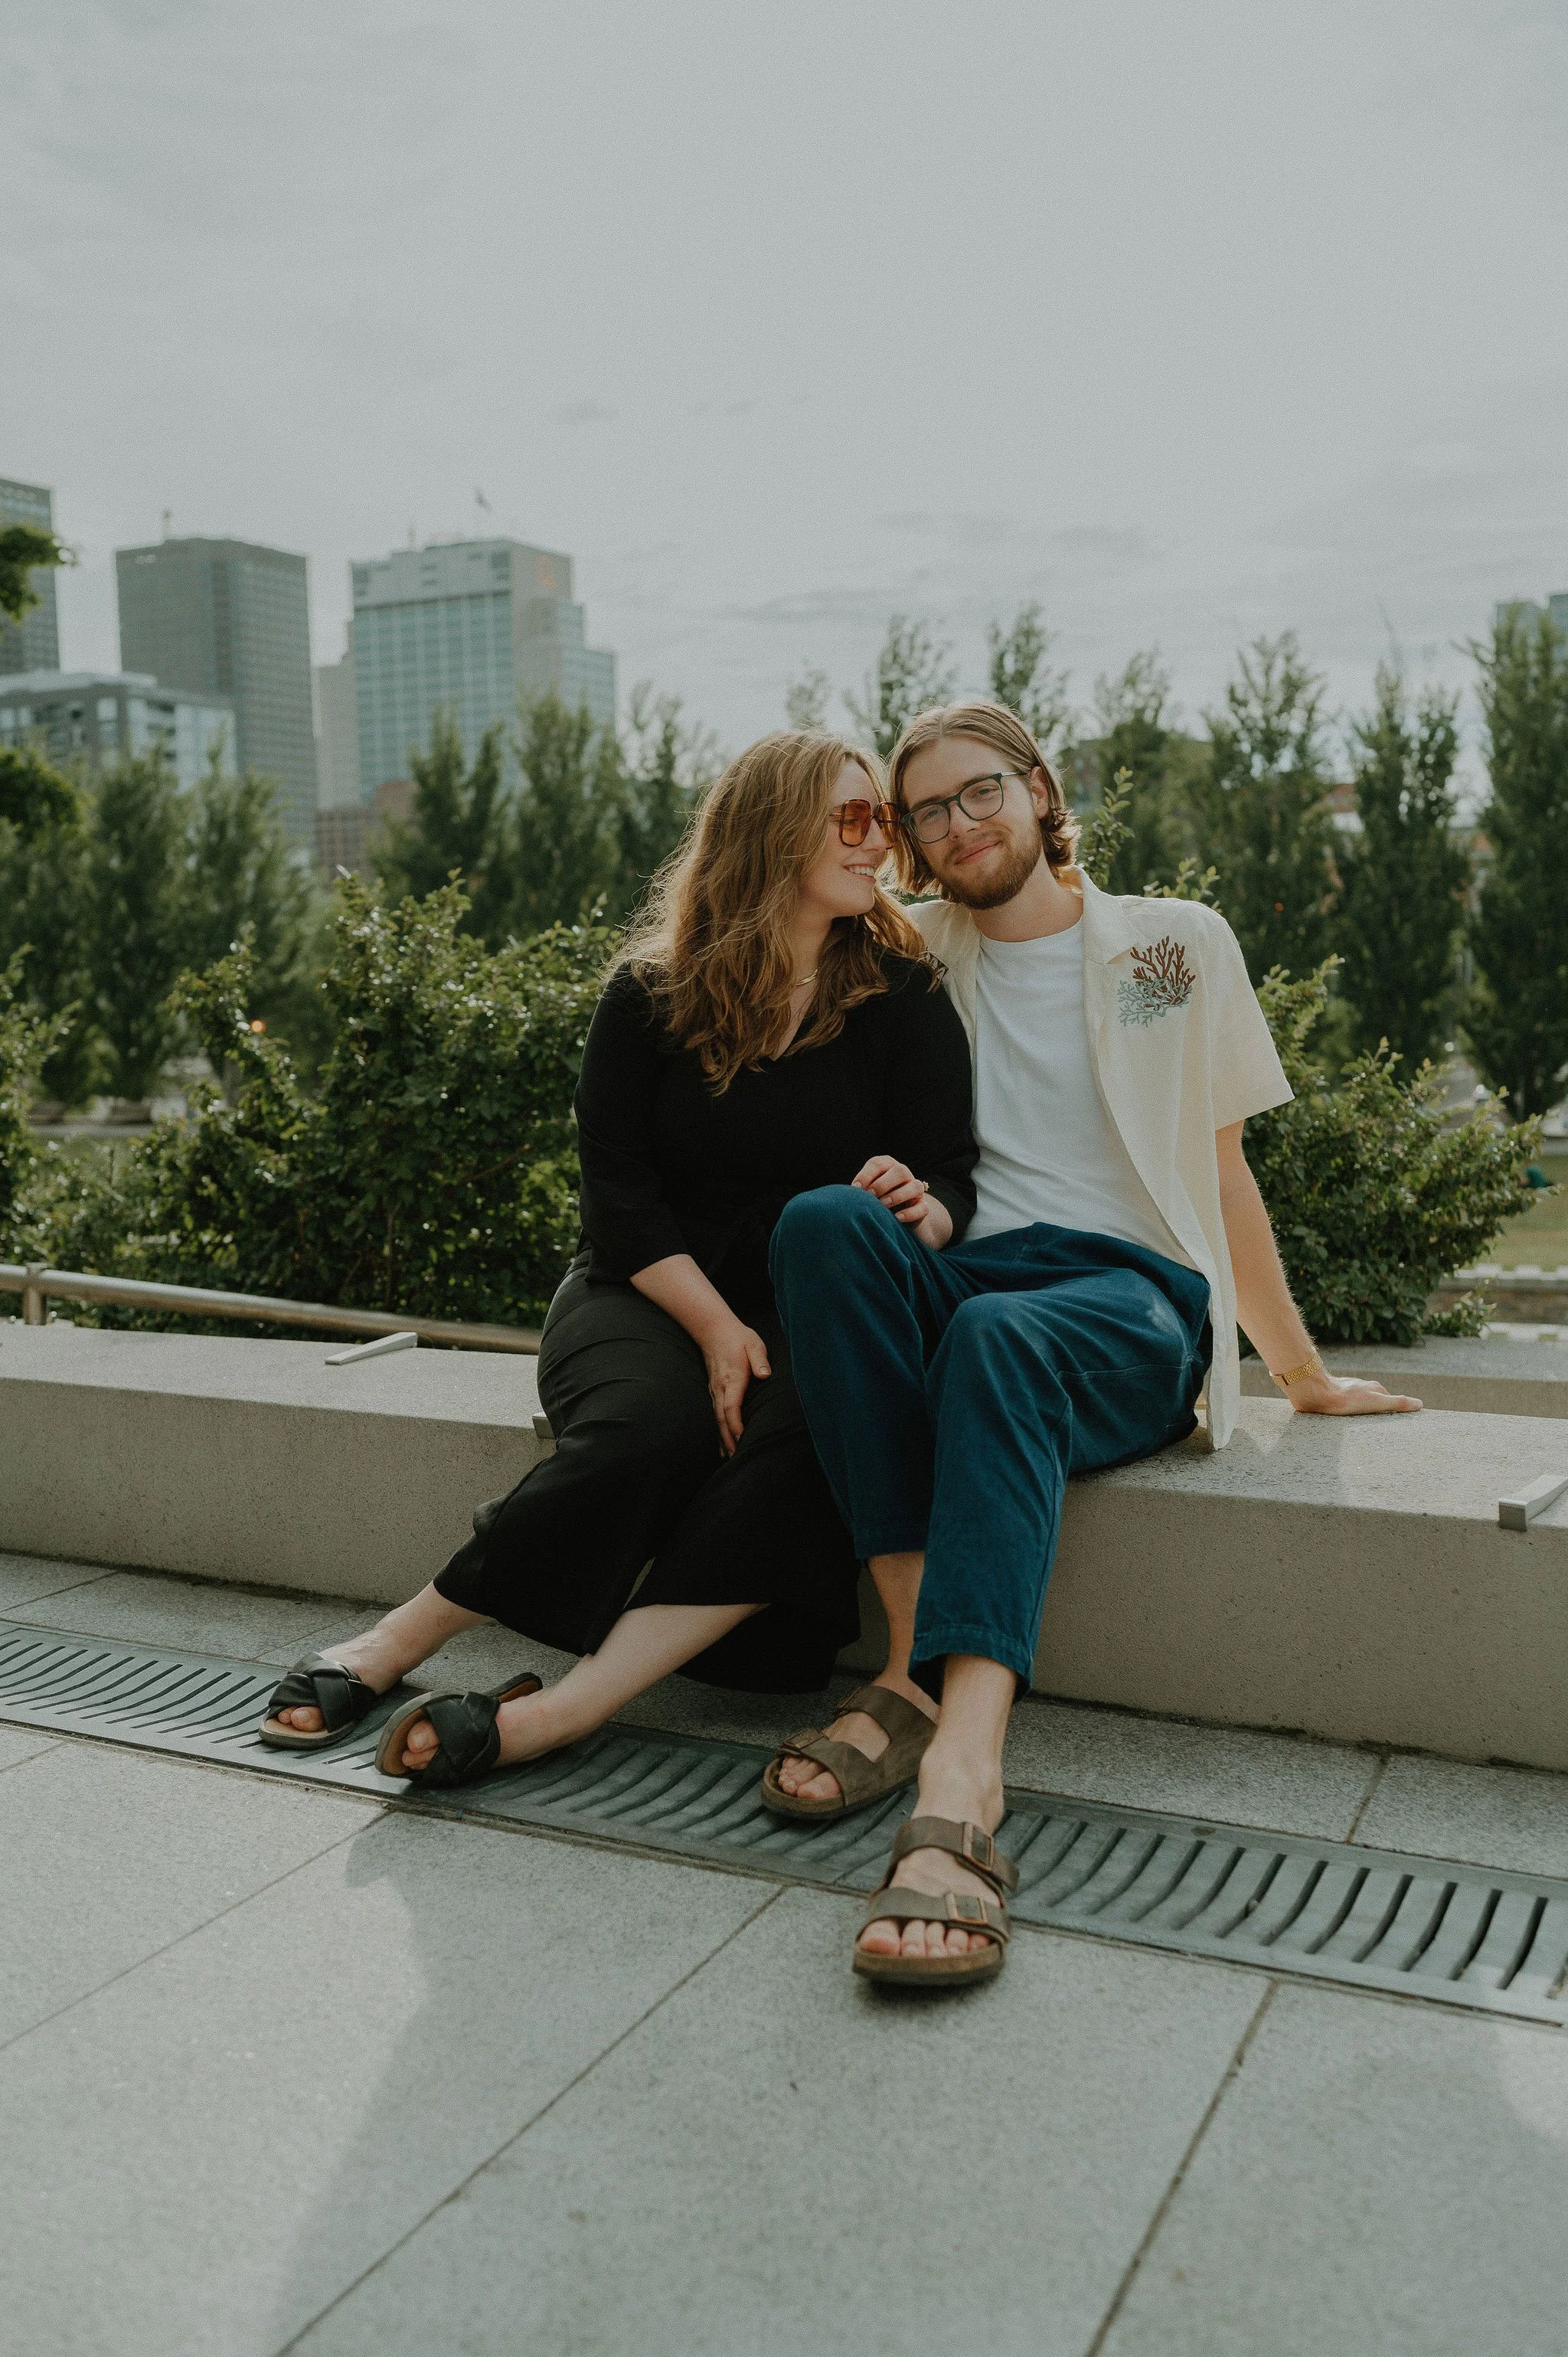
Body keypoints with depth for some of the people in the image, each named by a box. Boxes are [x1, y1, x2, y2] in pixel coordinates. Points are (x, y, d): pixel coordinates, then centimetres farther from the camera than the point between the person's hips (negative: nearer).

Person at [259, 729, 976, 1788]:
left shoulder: (904, 996, 3)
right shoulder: (651, 995, 1)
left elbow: (952, 1178, 0)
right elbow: (620, 1191, -4)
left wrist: (921, 1208, -25)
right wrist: (715, 1325, -17)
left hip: (816, 1311, 1)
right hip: (650, 1291, 0)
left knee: (815, 1428, -33)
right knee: (648, 1422, -33)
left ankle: (573, 1702, -39)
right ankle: (402, 1641, -20)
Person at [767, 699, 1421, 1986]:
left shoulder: (1179, 941, 16)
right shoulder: (915, 954, 19)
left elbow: (1222, 1173, 19)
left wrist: (1304, 1374, 23)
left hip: (1137, 1301, -2)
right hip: (966, 1285, 2)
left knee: (1002, 1335, -38)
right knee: (823, 1220, -31)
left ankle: (961, 1772, -56)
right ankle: (919, 1654, -37)